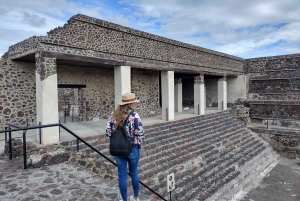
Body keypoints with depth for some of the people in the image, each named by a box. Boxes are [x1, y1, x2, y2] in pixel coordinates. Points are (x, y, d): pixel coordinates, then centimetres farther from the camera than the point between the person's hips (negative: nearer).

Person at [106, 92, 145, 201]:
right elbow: (139, 133, -15)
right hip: (133, 148, -2)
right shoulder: (134, 115, -14)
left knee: (122, 175, 12)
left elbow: (108, 132, 0)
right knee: (134, 173, 18)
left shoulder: (113, 115, -2)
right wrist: (139, 143, 3)